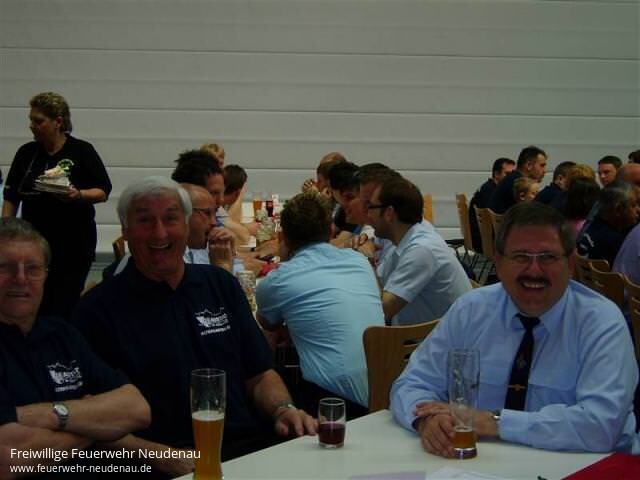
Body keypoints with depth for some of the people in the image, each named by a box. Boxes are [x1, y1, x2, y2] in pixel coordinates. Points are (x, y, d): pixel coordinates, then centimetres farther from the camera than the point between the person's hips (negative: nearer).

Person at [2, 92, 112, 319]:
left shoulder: (82, 151, -3)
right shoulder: (26, 153, 8)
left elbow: (103, 192, -3)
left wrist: (78, 195, -22)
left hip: (74, 244, -3)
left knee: (64, 309, -2)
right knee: (36, 307, 1)